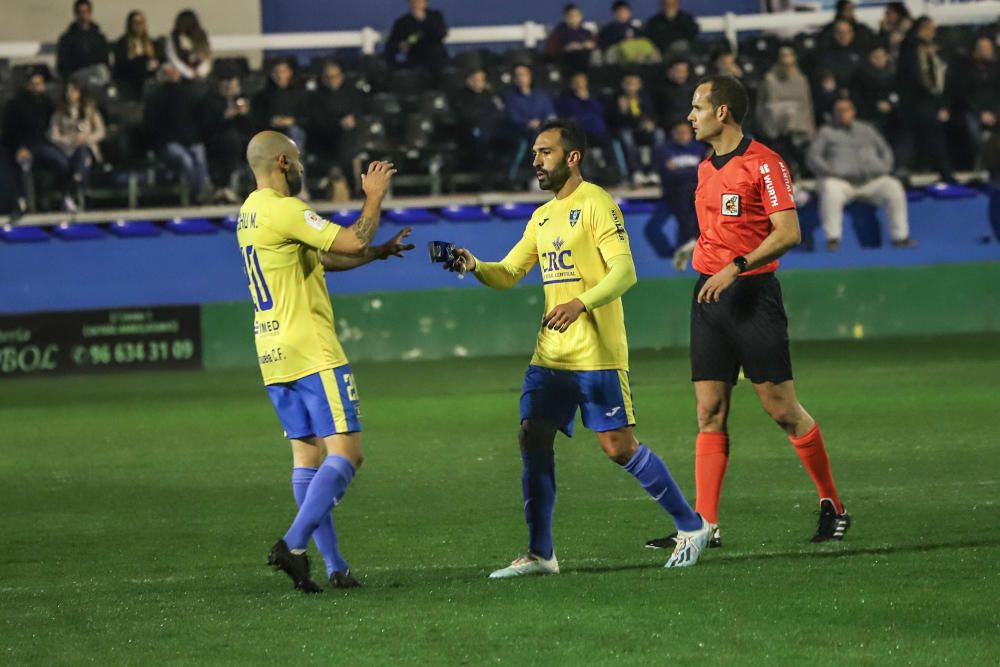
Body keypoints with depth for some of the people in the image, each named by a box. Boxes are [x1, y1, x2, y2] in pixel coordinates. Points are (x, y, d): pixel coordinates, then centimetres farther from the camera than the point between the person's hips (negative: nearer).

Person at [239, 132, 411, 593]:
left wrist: (379, 252, 25)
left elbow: (322, 258, 25)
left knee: (307, 454, 8)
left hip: (273, 355, 10)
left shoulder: (249, 213, 16)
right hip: (311, 351, -10)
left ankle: (334, 566, 7)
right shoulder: (284, 210, -15)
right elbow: (352, 242, -19)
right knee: (345, 451, -10)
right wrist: (374, 197, -3)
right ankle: (294, 544, -21)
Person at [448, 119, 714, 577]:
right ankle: (540, 553, 5)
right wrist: (475, 267, -2)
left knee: (618, 446, -6)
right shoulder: (542, 217, 17)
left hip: (597, 354, -8)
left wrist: (580, 304, -30)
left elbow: (624, 271, -17)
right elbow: (509, 273, 18)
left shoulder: (595, 204, -8)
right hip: (550, 353, 8)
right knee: (533, 439, -1)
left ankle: (691, 527, 9)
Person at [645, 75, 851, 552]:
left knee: (783, 410, -3)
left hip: (753, 294, -7)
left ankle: (832, 505, 12)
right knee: (710, 413, 0)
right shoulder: (706, 169, 15)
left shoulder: (764, 163, -10)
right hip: (709, 296, 7)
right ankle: (705, 525, -4)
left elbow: (788, 233, -17)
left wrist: (735, 268, -23)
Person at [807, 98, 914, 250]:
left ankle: (900, 236, -21)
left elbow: (885, 151, 27)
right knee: (831, 191, -38)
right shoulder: (826, 133, 16)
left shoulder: (867, 129, 24)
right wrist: (830, 172, -11)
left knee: (894, 188, -25)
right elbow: (814, 158, 6)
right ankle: (832, 238, -35)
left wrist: (885, 169, 6)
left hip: (872, 180, 3)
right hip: (841, 180, -2)